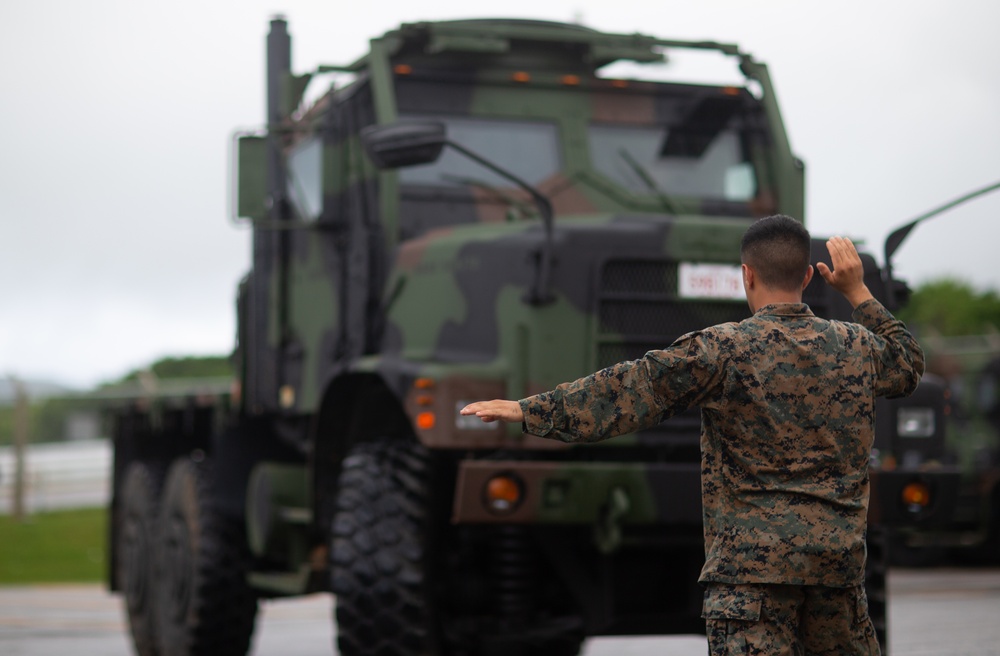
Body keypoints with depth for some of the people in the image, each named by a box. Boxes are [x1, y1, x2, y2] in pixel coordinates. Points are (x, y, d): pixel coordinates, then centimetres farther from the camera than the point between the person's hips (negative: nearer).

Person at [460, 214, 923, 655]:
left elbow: (628, 391, -9)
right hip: (838, 558, 5)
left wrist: (528, 410, -4)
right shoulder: (856, 347, 7)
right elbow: (909, 364, 30)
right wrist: (858, 292, 34)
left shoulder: (722, 350, -8)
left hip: (754, 561, -5)